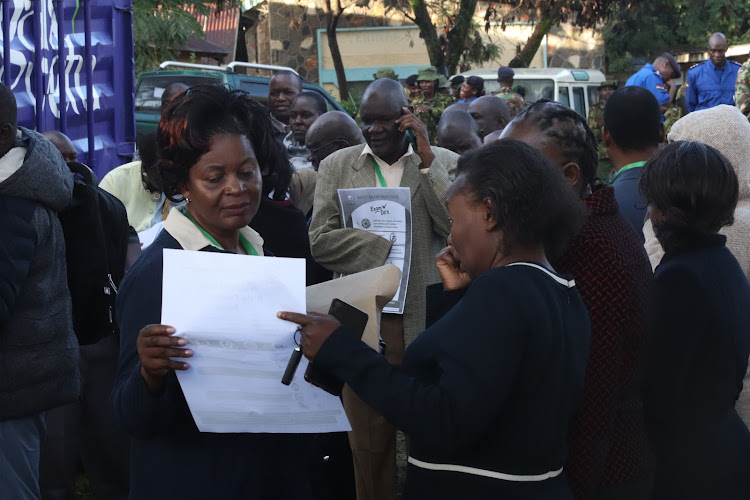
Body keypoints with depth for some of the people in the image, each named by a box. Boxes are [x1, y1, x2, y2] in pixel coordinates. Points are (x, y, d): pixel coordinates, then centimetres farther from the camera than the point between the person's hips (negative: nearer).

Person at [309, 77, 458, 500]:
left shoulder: (444, 163, 4)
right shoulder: (337, 166, 7)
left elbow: (458, 227, -10)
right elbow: (321, 240, -3)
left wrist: (426, 158, -11)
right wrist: (385, 247, -12)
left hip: (426, 320, -1)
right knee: (370, 446, 8)